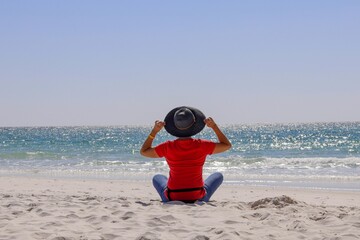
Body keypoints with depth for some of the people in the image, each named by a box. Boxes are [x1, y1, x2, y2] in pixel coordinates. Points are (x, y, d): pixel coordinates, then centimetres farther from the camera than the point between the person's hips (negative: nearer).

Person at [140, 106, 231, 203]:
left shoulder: (168, 147, -14)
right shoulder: (202, 146, -15)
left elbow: (143, 151, 1)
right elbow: (227, 145, 0)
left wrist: (154, 131, -4)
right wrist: (214, 126, -4)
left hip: (172, 199, 1)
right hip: (198, 198, -1)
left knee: (157, 178, 34)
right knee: (218, 176, 27)